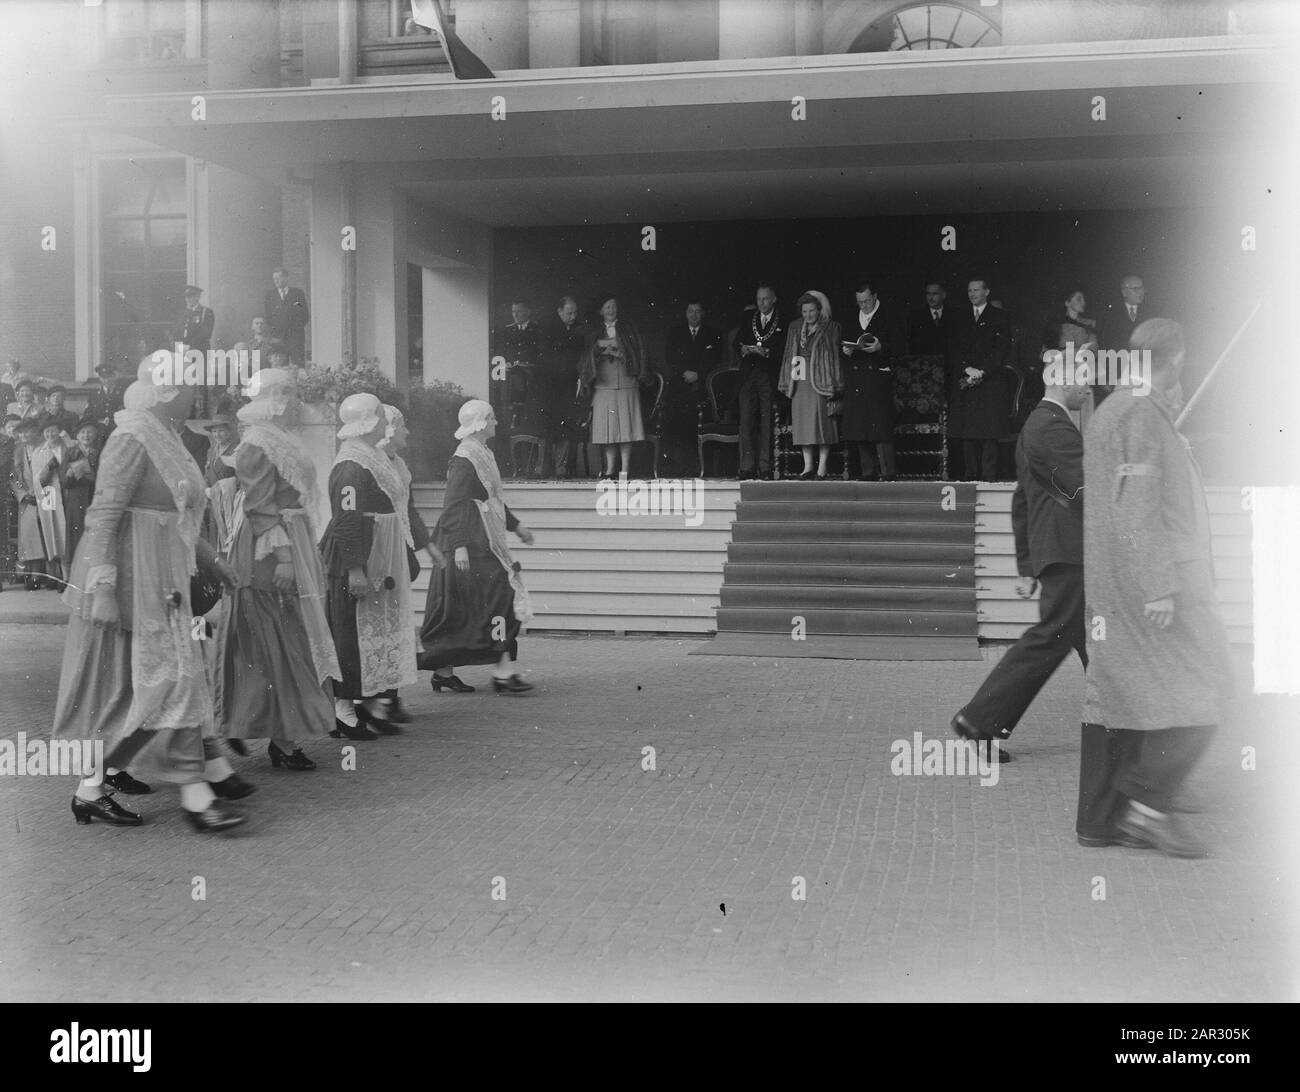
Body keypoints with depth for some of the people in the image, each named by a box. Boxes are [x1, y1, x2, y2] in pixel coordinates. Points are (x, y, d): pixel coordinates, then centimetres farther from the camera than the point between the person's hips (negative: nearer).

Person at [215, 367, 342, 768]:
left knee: (294, 647, 11)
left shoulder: (280, 442, 18)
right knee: (280, 648, -7)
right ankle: (283, 740, -3)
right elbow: (260, 508, -18)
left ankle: (283, 735, 16)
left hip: (293, 548, 10)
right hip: (272, 554, -10)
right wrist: (279, 555, -23)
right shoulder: (257, 446, -13)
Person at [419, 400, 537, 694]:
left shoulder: (482, 455, 17)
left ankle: (443, 671, 17)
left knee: (459, 610, 11)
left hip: (484, 545, 10)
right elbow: (453, 505, -21)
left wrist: (515, 526, 31)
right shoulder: (464, 461, -15)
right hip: (471, 547, -10)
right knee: (499, 598, -11)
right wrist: (459, 545, -27)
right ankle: (502, 672, -10)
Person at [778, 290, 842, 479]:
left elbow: (836, 356, -3)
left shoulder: (831, 328, 2)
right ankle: (808, 464, 6)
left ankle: (822, 466, -3)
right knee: (803, 421, 1)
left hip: (821, 381, -4)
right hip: (800, 382, 4)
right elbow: (788, 355, 16)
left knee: (822, 420, -6)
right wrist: (786, 382, 8)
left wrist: (836, 385, -10)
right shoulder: (795, 329, 14)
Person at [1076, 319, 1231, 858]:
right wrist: (1158, 587, -22)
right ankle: (1148, 800, -8)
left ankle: (1101, 818, 11)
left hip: (1109, 583, 10)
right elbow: (1139, 511, -20)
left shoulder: (1108, 411, 16)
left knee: (1117, 689, 9)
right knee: (1201, 686, -4)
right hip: (1154, 576, -10)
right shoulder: (1144, 415, -14)